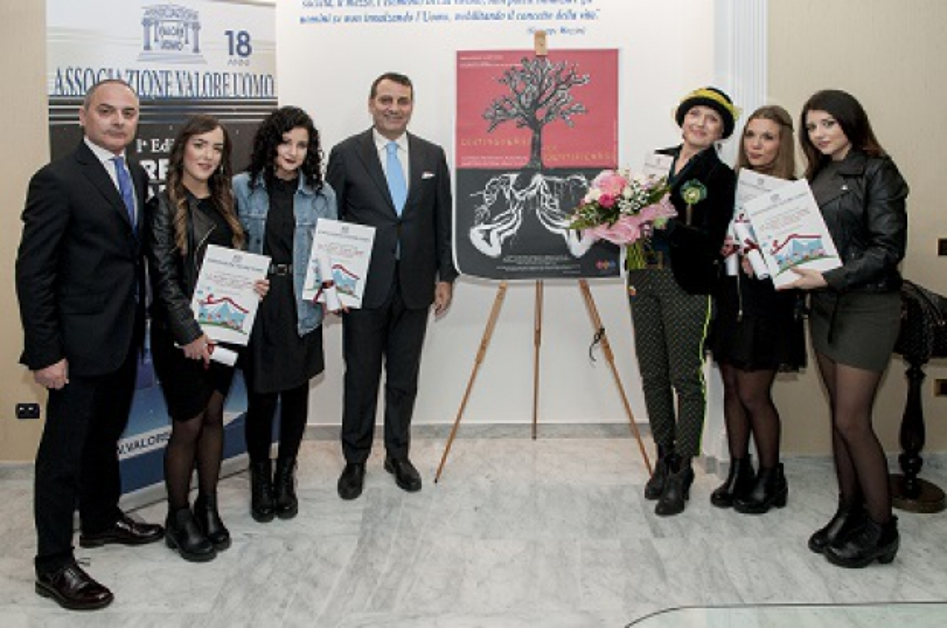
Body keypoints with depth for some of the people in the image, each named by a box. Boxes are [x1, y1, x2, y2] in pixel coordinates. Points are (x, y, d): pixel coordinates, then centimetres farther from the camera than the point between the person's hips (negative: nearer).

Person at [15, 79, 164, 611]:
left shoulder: (137, 175, 7)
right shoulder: (58, 180, -15)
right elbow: (33, 272, -16)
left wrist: (141, 321, 7)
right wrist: (45, 352, -18)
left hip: (125, 336, 8)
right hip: (80, 341, -7)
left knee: (106, 437, 23)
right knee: (65, 451, 3)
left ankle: (102, 520, 42)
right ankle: (54, 565, 16)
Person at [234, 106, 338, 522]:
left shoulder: (322, 194, 2)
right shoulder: (242, 188, -1)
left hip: (301, 308, 1)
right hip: (254, 305, -1)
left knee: (296, 393, 10)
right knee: (260, 394, 2)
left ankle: (285, 475, 30)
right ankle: (260, 476, 25)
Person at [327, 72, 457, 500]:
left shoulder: (432, 156, 8)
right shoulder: (346, 154, -1)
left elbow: (442, 221, 9)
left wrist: (445, 276, 5)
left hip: (414, 287, 2)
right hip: (363, 287, -2)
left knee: (404, 378, 12)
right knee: (361, 376, 7)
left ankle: (398, 455, 27)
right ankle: (355, 460, 22)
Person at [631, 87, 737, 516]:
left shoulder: (720, 176, -3)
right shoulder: (657, 160, 12)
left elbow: (711, 241, -11)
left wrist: (664, 224, -24)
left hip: (686, 284, -5)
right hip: (644, 278, 5)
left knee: (686, 378, 0)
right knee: (652, 373, 11)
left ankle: (682, 472, 9)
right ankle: (664, 457, 26)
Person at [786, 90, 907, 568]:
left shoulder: (876, 171, -9)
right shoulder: (818, 176, 12)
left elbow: (888, 248, -15)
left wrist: (829, 278, -23)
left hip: (867, 307, -7)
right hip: (824, 305, 7)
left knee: (852, 420, -5)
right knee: (839, 415, 11)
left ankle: (881, 527, 11)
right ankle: (849, 512, 22)